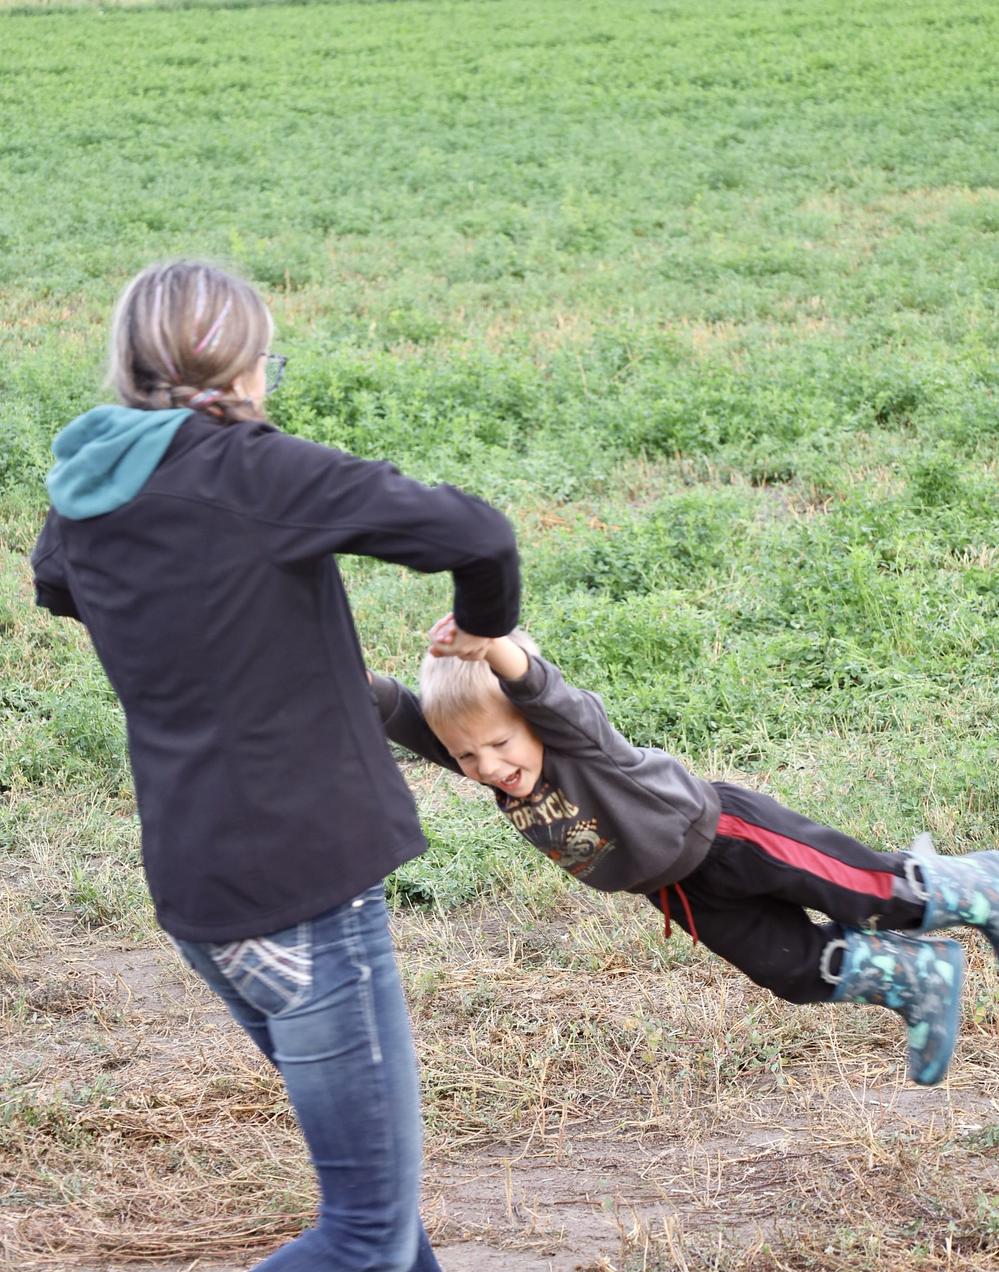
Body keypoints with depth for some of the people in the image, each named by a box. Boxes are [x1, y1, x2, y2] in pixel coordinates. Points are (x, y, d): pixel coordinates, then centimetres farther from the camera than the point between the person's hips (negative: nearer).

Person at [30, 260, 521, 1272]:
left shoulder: (82, 498, 6)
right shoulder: (250, 469, -15)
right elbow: (473, 534, -18)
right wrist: (486, 626, 2)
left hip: (199, 884, 8)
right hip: (301, 884, -8)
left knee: (371, 1162, 23)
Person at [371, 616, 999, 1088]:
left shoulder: (574, 734, -38)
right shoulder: (484, 758, -19)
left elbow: (542, 689, -60)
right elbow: (405, 714, -27)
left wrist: (493, 648, -81)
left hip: (718, 833, -7)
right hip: (677, 889, 7)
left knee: (871, 894, 0)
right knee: (796, 968, 12)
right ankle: (916, 977, 32)